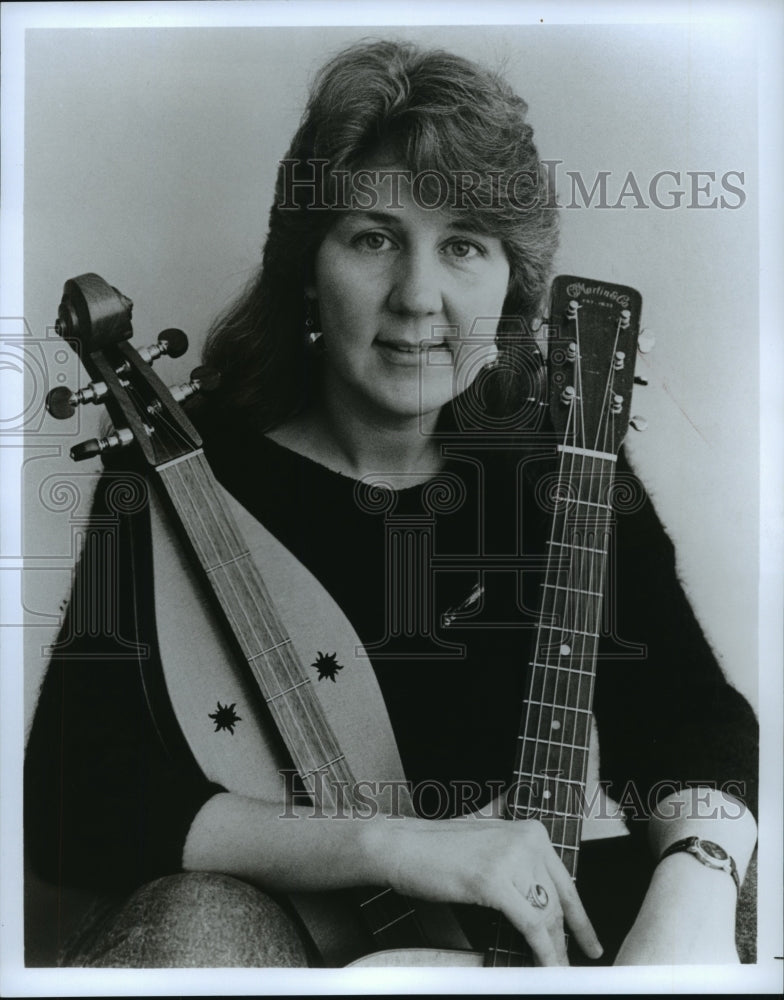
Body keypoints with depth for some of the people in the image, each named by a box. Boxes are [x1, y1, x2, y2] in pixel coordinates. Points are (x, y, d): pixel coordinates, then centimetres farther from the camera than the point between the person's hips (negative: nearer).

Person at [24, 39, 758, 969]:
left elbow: (692, 722, -5)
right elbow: (69, 795, -19)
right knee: (202, 922, -33)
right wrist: (392, 841, -29)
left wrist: (693, 889, -27)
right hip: (257, 913, -2)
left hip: (511, 920, 3)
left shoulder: (559, 467, -4)